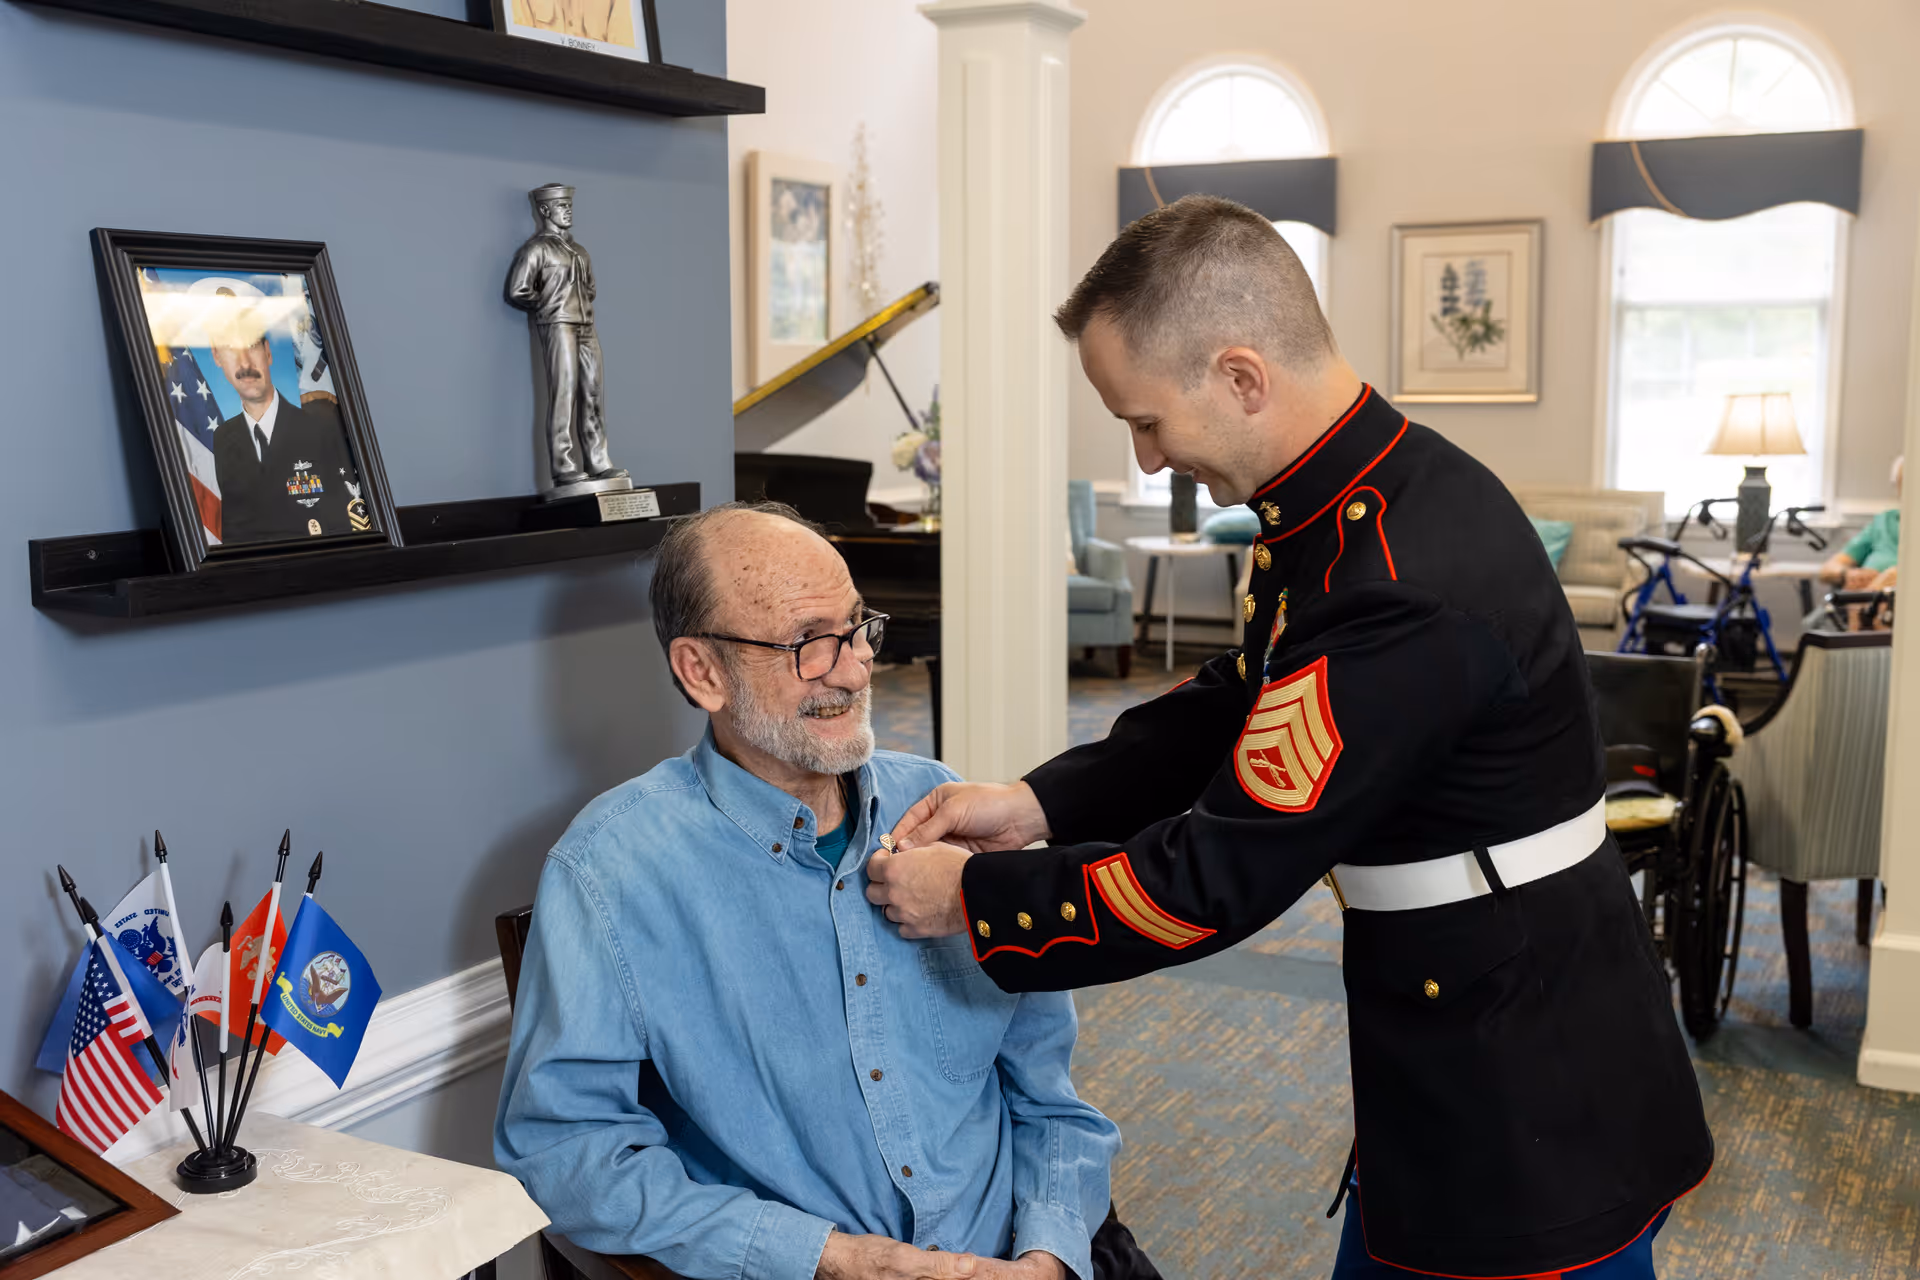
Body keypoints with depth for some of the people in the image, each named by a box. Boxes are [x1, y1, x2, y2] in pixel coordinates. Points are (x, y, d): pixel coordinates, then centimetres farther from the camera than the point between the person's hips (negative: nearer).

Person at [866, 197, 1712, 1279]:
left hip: (1534, 1112, -9)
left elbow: (1221, 876, -25)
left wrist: (971, 900, -14)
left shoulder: (1407, 589, -30)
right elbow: (1237, 701, 11)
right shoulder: (1359, 492, 0)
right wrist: (1041, 803, 0)